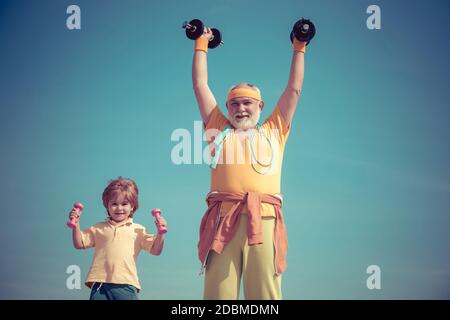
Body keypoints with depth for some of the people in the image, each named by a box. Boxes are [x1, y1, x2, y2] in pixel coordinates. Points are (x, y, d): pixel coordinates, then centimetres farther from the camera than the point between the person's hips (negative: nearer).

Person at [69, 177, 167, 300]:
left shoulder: (138, 230, 10)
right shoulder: (99, 228, 15)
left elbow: (155, 250, 7)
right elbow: (79, 244, 15)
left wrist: (161, 233, -9)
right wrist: (76, 225, 2)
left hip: (125, 285, -1)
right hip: (100, 284, 1)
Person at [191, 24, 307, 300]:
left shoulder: (274, 131, 28)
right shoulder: (219, 130, 28)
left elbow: (294, 90, 31)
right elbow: (200, 86, 32)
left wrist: (300, 48, 35)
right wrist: (201, 44, 37)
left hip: (264, 218, 0)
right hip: (223, 218, 0)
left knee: (265, 295, -9)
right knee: (217, 294, -9)